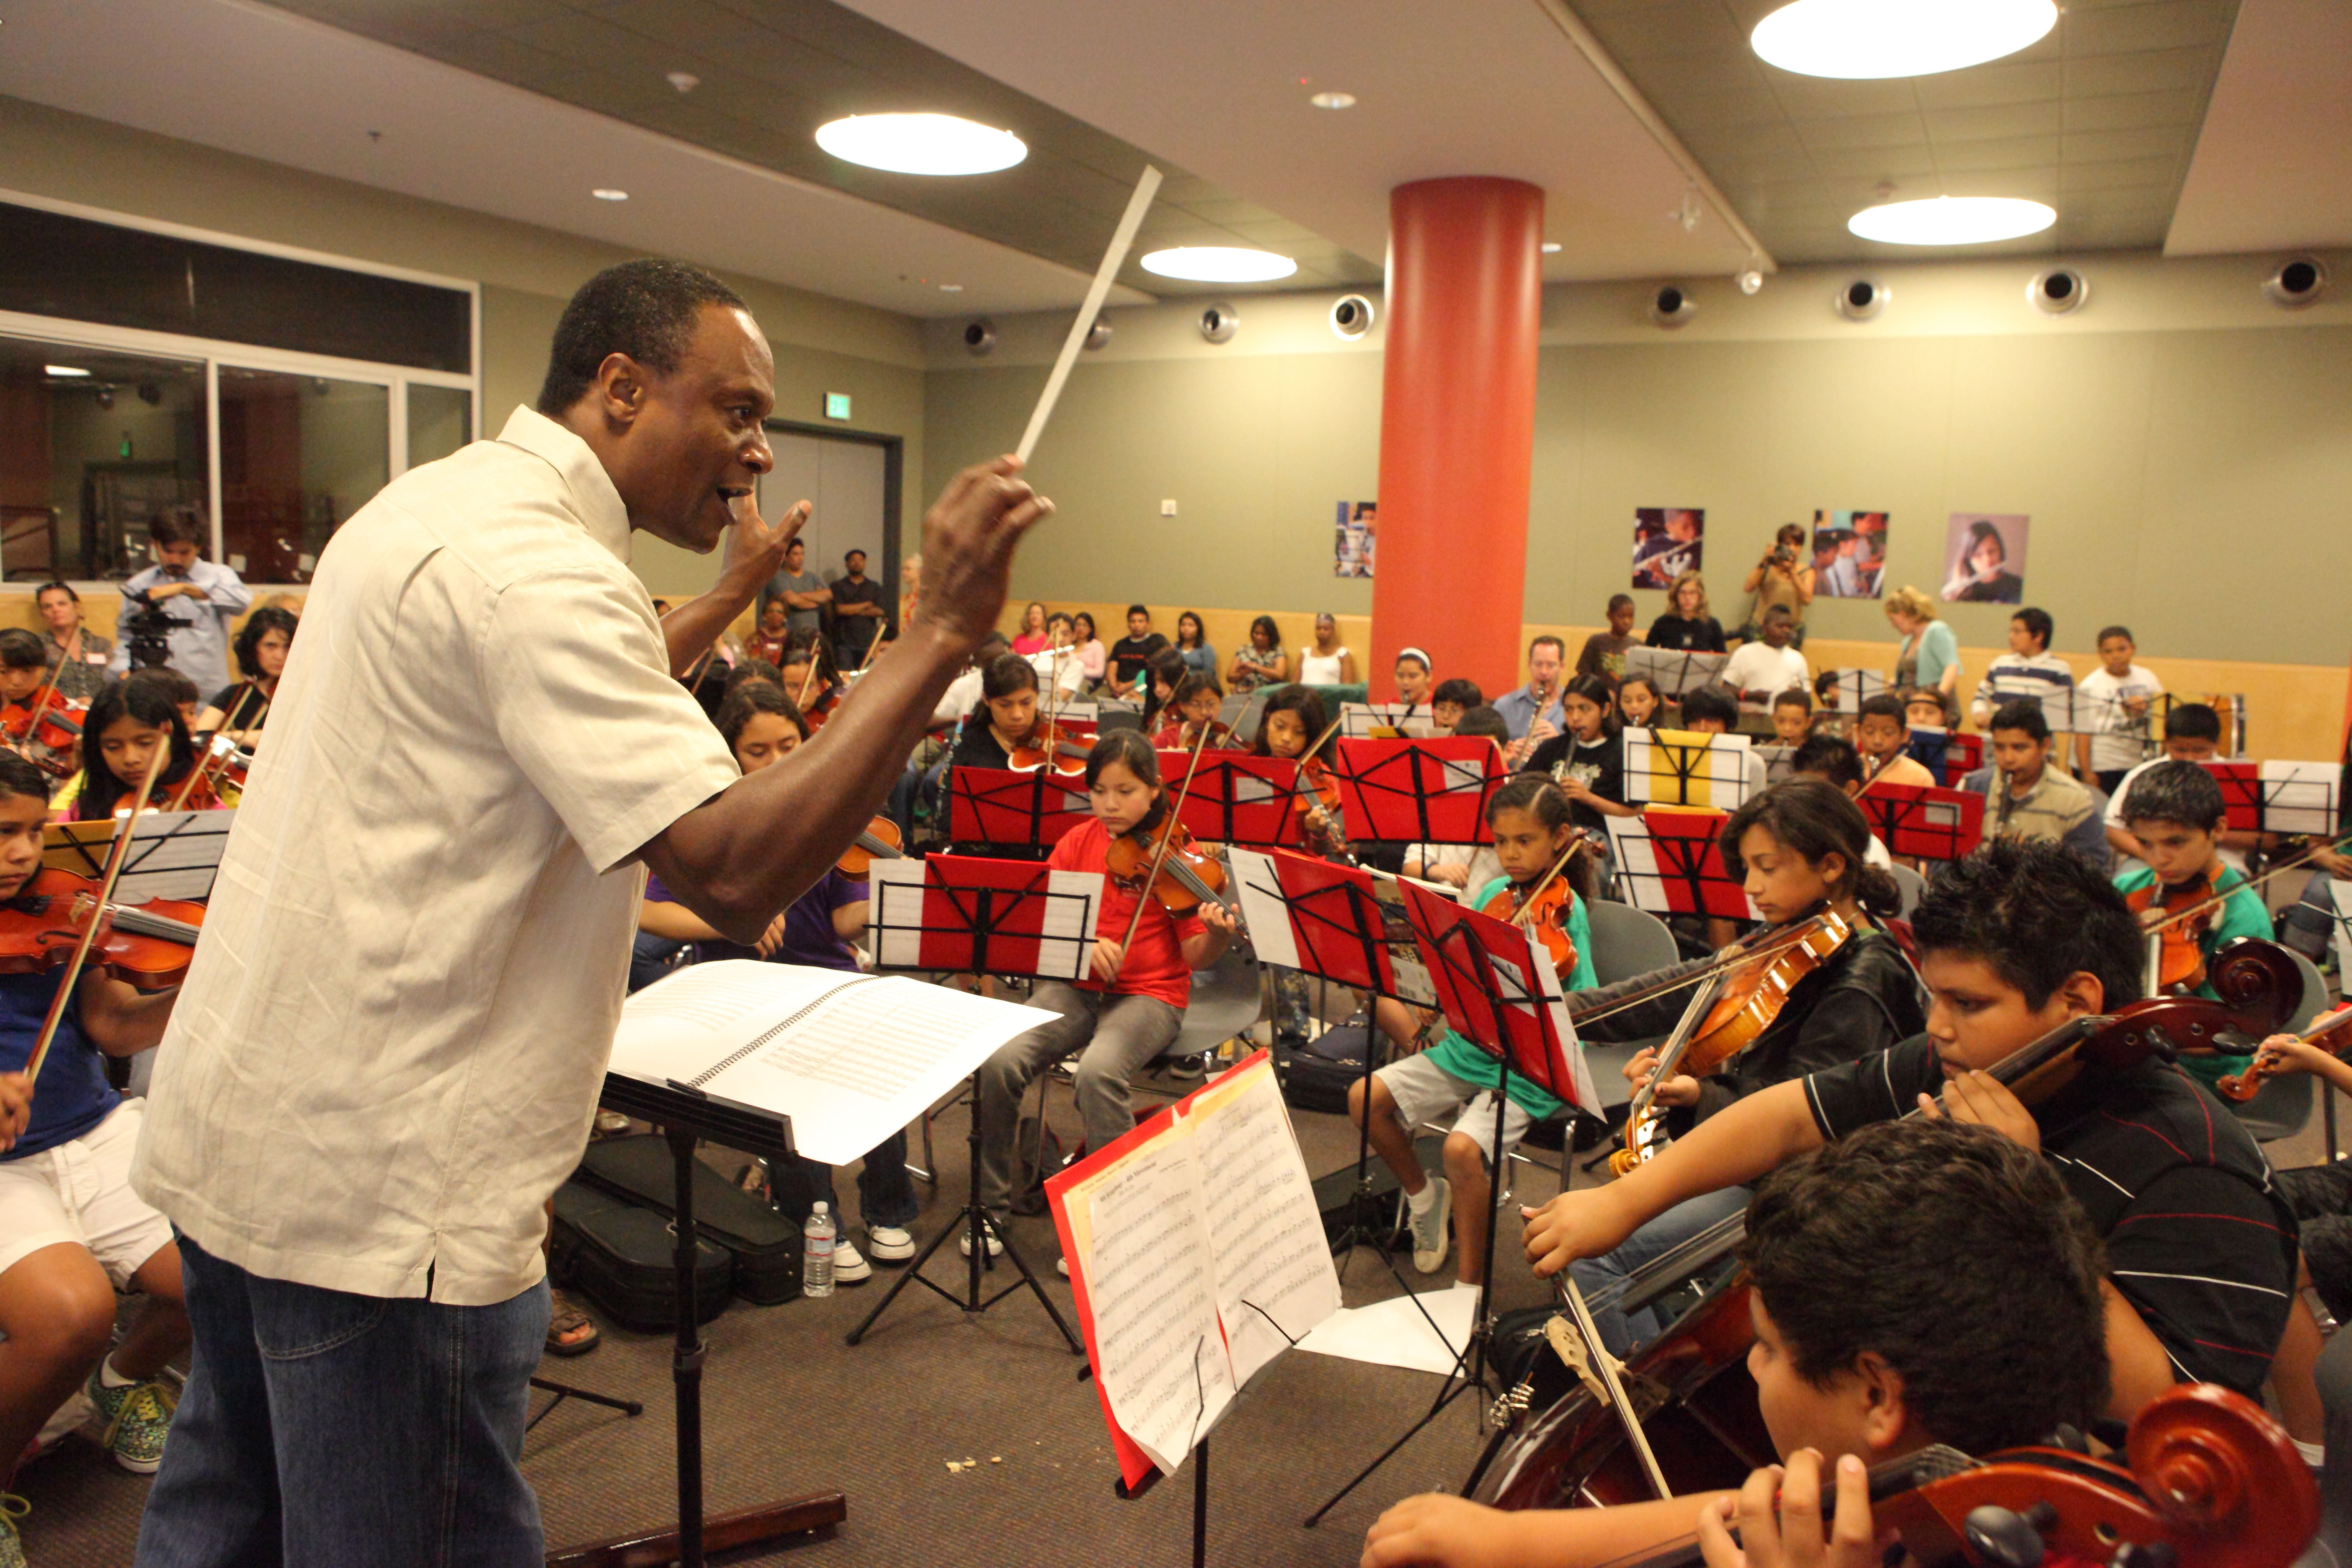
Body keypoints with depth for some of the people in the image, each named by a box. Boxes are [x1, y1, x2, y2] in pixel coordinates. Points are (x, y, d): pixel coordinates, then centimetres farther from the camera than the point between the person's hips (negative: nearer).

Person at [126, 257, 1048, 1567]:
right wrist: (941, 638, -31)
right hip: (381, 1189, -10)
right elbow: (735, 873, -31)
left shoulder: (435, 503, 10)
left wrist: (734, 595, 24)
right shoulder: (534, 568, -22)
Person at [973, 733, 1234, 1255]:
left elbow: (1197, 956, -6)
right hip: (1075, 987, 3)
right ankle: (990, 1205, -2)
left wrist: (1219, 933, -28)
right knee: (1000, 1062, -23)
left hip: (1149, 995, -3)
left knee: (1098, 1071, -34)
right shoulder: (1079, 842, 7)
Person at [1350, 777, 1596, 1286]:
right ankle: (1423, 1194, 21)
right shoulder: (1492, 895, 5)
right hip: (1467, 1046, 7)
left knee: (1463, 1147, -29)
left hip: (1527, 1069, -6)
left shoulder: (1563, 910, -12)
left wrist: (1564, 978, -37)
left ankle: (1469, 1285, -8)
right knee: (1365, 1097, -5)